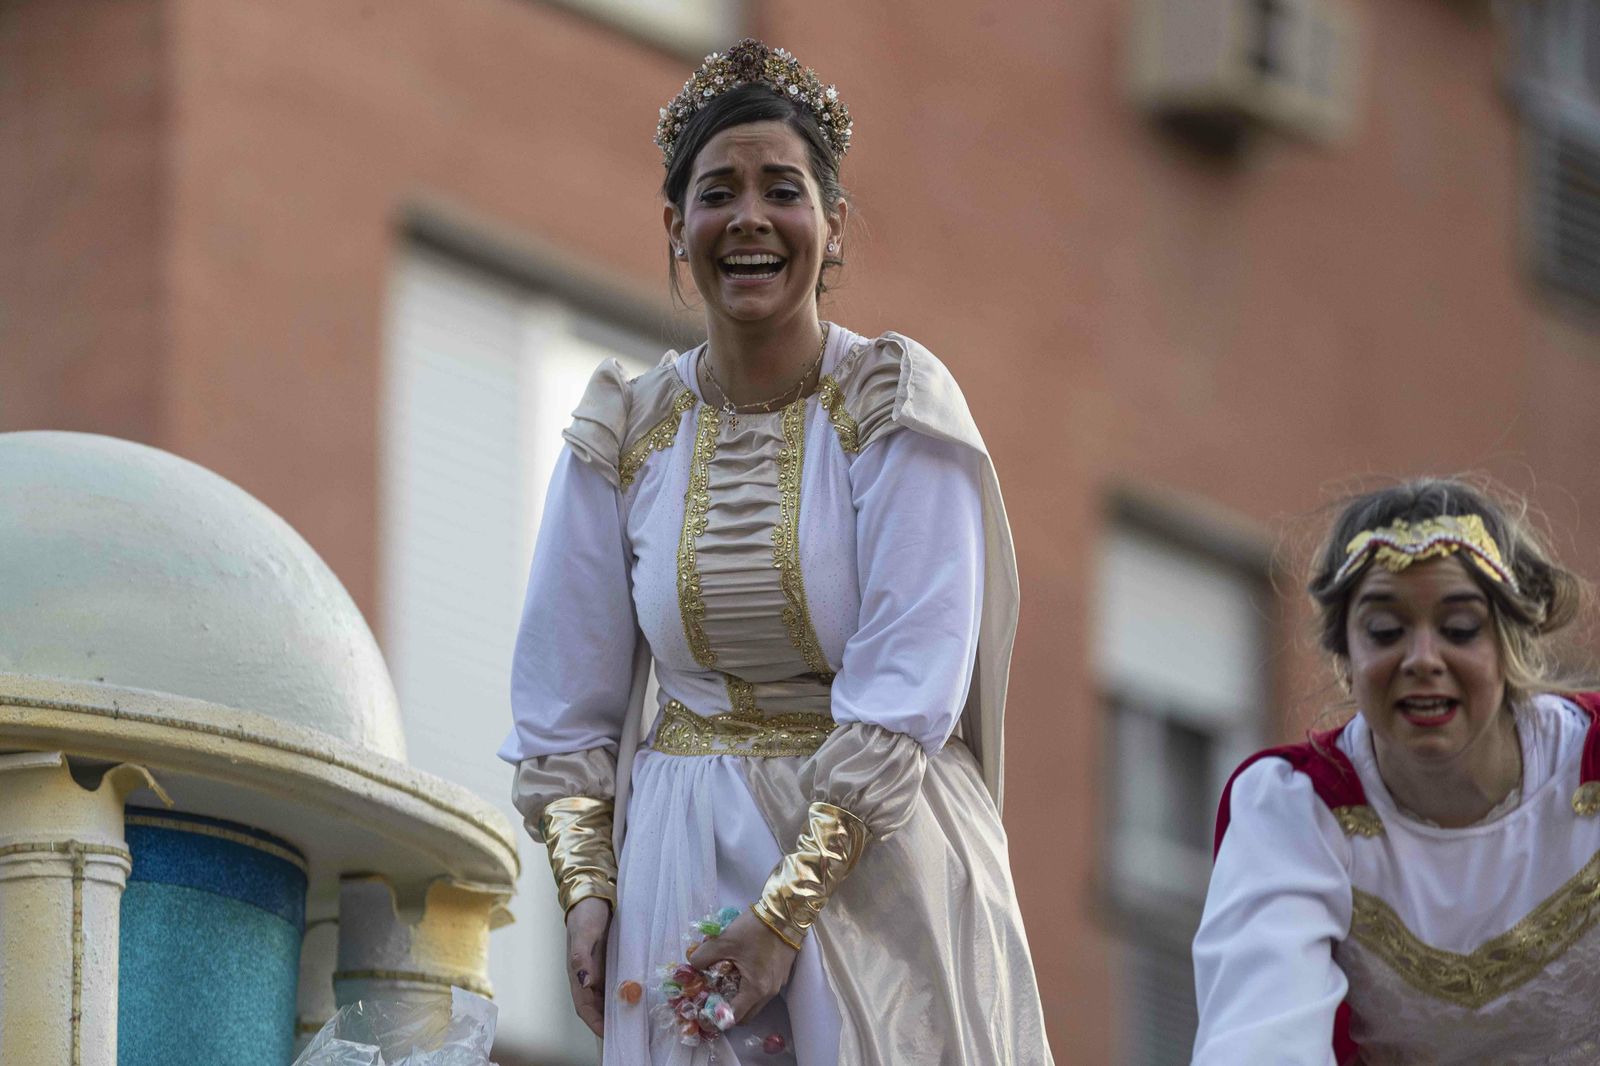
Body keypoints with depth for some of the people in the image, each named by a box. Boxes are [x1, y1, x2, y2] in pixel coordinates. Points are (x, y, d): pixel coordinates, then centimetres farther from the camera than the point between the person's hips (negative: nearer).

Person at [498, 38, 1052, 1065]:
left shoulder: (896, 406, -7)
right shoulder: (625, 434, 4)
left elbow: (908, 690, -14)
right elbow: (568, 693, 8)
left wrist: (788, 906, -19)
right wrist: (585, 883, -5)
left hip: (877, 858, -3)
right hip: (682, 857, 3)